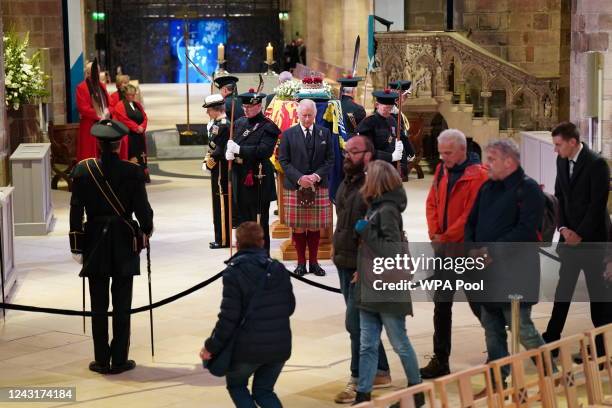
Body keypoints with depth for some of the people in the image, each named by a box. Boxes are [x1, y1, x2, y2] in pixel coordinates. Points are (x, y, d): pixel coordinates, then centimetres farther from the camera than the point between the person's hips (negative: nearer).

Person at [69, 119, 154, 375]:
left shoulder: (83, 171, -6)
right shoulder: (132, 172, -11)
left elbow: (76, 211, -4)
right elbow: (142, 209, -9)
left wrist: (76, 246, 3)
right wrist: (147, 229, 12)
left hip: (95, 242, 1)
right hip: (124, 244, -1)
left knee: (99, 306, 8)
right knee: (122, 305, 6)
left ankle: (102, 360, 12)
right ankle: (120, 360, 10)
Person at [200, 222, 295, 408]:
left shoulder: (234, 272, -12)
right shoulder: (279, 269, 5)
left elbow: (228, 317, -16)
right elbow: (290, 307, 11)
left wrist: (211, 347, -7)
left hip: (248, 347, -5)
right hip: (280, 346, 5)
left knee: (236, 385, 22)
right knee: (264, 390, 22)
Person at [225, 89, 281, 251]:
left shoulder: (268, 127, -8)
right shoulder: (239, 123, 13)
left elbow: (264, 151, -20)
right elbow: (230, 144, 15)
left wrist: (239, 149, -21)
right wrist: (229, 153, -8)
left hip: (258, 181, -6)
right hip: (240, 180, 7)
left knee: (260, 221, 0)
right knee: (243, 221, 12)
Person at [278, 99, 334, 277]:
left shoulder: (324, 133, 6)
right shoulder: (288, 134, 2)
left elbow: (330, 159, 5)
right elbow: (283, 161, 0)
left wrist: (317, 176, -11)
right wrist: (299, 178, -12)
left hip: (318, 186, 1)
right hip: (294, 186, -1)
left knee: (315, 226, 4)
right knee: (298, 227, 1)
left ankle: (313, 262, 14)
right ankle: (301, 262, 11)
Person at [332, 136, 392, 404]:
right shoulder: (346, 183, 11)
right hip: (344, 263, 9)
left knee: (356, 323, -7)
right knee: (363, 323, 16)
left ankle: (358, 381, 4)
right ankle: (381, 373, 28)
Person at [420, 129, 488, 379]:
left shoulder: (478, 175, -15)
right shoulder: (441, 171, 6)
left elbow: (472, 215, -20)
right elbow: (432, 203, 9)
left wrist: (446, 237, -17)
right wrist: (435, 234, -5)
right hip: (443, 248, 6)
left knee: (478, 303, 6)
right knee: (441, 305, 7)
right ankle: (440, 361, 13)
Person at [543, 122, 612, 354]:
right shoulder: (562, 161, 6)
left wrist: (580, 235, -16)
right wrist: (563, 228, -3)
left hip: (592, 238, -6)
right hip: (570, 236, 6)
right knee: (563, 288, 9)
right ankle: (551, 338, 14)